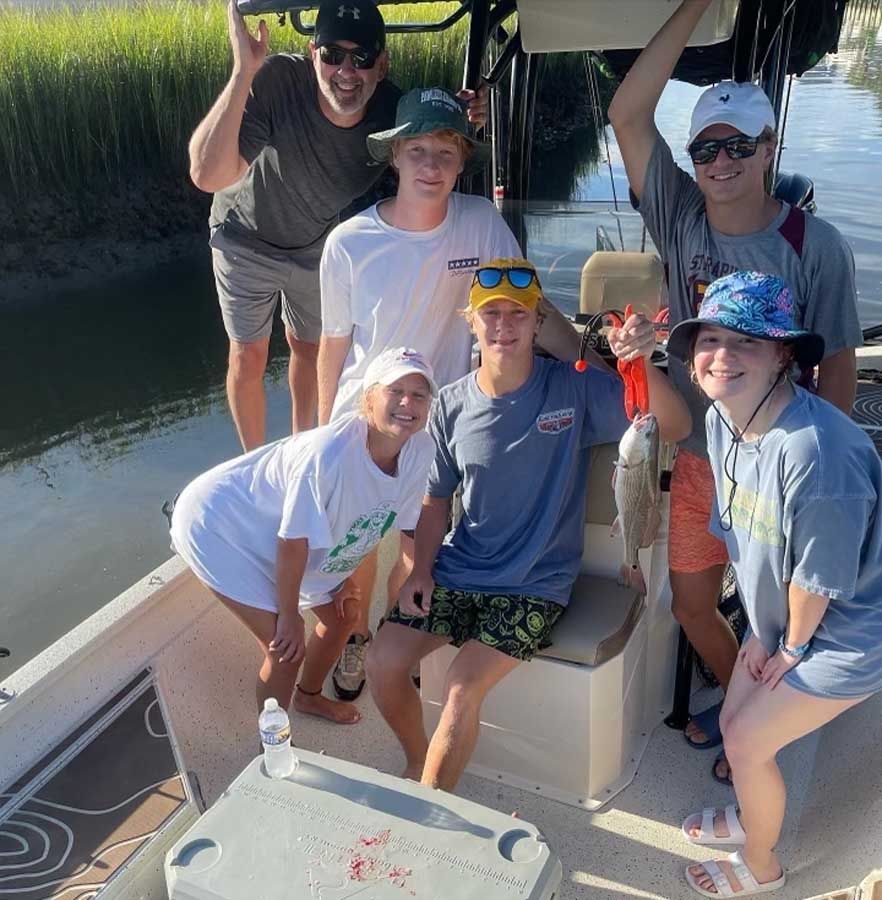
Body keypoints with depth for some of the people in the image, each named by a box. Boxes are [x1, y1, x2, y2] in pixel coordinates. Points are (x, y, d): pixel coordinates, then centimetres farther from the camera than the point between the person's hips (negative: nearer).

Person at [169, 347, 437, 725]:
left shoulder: (421, 450, -17)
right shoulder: (328, 454, -38)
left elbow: (380, 522, 0)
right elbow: (293, 542, -26)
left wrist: (346, 576, 8)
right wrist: (289, 616, -14)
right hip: (216, 524, -8)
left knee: (342, 615, 18)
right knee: (286, 648, -8)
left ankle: (308, 696, 48)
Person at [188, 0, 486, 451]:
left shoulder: (393, 111, -27)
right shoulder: (277, 80, -38)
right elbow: (208, 176, -48)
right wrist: (243, 72, -56)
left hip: (317, 244, 3)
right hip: (248, 239, -3)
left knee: (307, 345, 20)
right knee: (249, 355, 7)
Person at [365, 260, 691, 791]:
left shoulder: (575, 388, -10)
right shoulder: (452, 405, -1)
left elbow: (676, 428, -16)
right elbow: (437, 498, 10)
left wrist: (644, 363, -34)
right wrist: (422, 570, -3)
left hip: (537, 582, -3)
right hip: (456, 571, 4)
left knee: (464, 687, -20)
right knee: (383, 662, -8)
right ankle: (418, 762, 22)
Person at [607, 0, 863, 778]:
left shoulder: (815, 246, -14)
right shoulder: (682, 219, -6)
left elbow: (838, 364, -8)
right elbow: (628, 113, -13)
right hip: (696, 459, 4)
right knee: (692, 603, 17)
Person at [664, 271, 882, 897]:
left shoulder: (814, 451, -38)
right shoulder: (722, 420, -10)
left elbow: (819, 577, -25)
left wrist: (791, 647, -9)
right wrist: (761, 630, 4)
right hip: (780, 617, 7)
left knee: (746, 742, 5)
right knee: (735, 724, 19)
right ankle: (753, 816, 52)